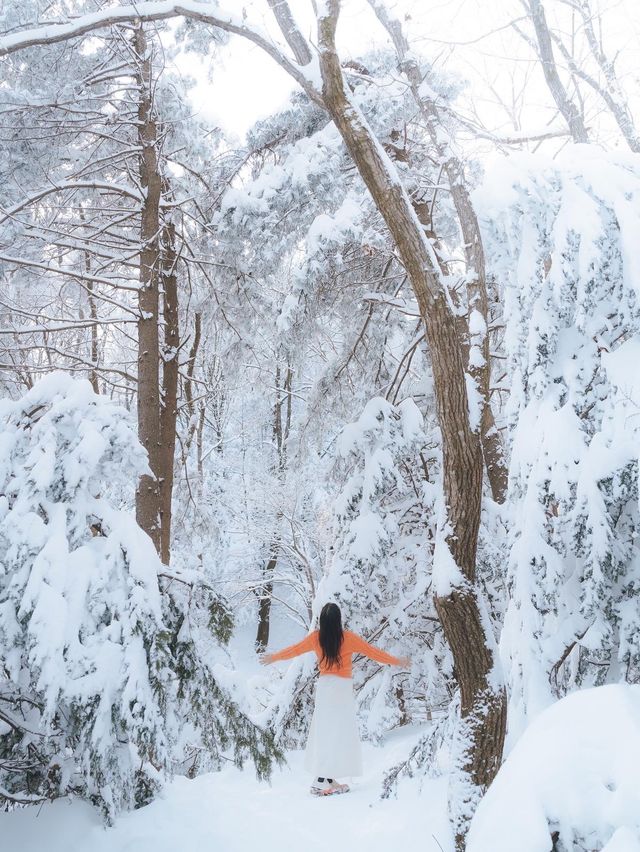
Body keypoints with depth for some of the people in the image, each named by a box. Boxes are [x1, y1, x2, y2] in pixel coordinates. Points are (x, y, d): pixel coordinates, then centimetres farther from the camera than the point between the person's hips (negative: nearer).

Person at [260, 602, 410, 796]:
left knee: (323, 732, 9)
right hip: (342, 688, -4)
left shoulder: (315, 638, -2)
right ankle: (324, 781, -5)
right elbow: (373, 652, -4)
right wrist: (397, 661, 8)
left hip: (324, 687, 4)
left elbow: (294, 649, 12)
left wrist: (273, 657, 29)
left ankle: (325, 780, 10)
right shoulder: (348, 638, -11)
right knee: (338, 733, -1)